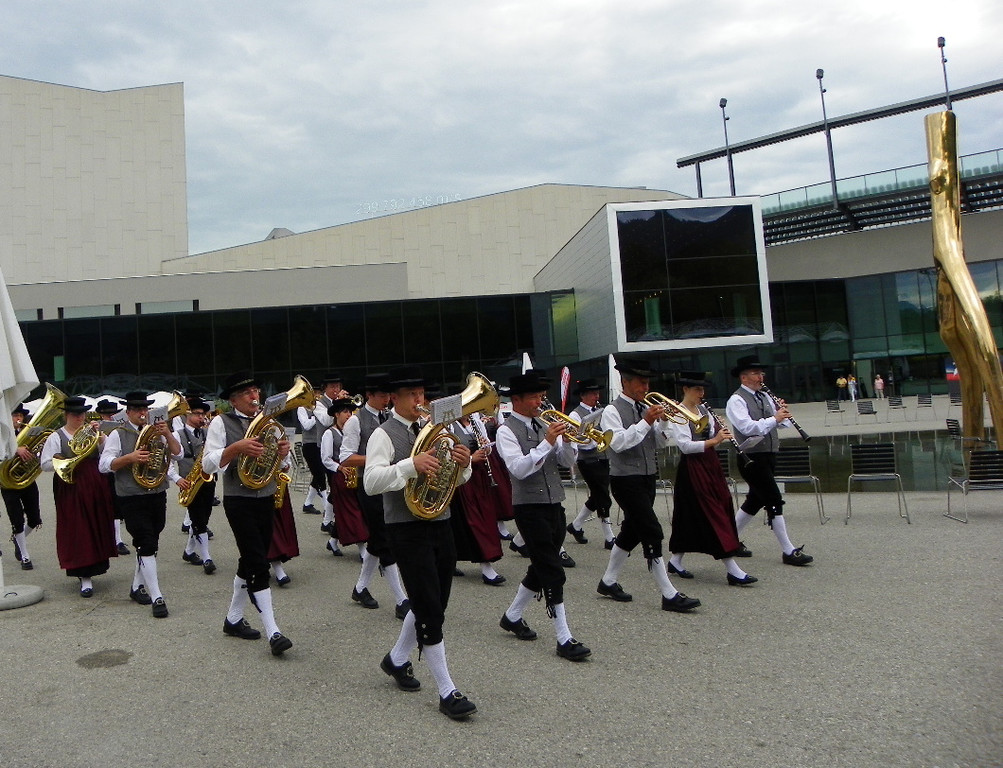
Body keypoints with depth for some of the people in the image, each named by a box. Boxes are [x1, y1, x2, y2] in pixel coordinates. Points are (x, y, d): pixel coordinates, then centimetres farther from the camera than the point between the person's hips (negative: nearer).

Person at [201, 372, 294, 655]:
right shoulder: (222, 423, -5)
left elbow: (283, 467, 13)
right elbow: (208, 464, -13)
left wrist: (283, 453, -10)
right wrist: (237, 447, -27)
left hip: (267, 500, 6)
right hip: (239, 502, -6)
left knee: (250, 562, 15)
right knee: (259, 565, -10)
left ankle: (233, 619, 32)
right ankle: (273, 633, -7)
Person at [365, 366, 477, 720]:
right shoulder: (384, 434, -8)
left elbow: (455, 479, 16)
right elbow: (371, 482, -21)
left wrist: (463, 463, -7)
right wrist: (411, 465, -32)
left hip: (440, 524, 7)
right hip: (407, 529, -7)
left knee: (433, 605, 17)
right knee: (430, 610, -4)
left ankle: (397, 659, 40)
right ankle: (447, 692, 6)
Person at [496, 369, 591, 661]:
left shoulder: (545, 425, 12)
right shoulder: (507, 431, -9)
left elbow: (568, 461, 8)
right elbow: (519, 468, -21)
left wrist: (567, 439, -11)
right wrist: (547, 442, -25)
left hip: (554, 506, 7)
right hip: (530, 508, -7)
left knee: (541, 569, 17)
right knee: (553, 574, -7)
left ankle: (512, 616, 36)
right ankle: (564, 639, 1)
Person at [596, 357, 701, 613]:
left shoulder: (646, 409, 11)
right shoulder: (612, 411, -9)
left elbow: (659, 442, 10)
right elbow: (618, 442, -22)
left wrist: (664, 421, -6)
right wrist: (645, 422, -23)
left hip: (647, 479, 8)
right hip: (626, 481, -8)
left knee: (632, 532, 15)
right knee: (652, 534, -9)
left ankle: (608, 582, 30)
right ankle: (669, 595, -3)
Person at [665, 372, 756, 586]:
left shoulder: (704, 410, 12)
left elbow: (712, 438, 11)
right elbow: (685, 446, -21)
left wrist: (721, 434, -10)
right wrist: (713, 440, -26)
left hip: (710, 464, 8)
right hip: (692, 468, -8)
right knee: (712, 514, -7)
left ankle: (675, 561, 23)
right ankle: (733, 570, -5)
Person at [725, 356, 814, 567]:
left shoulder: (764, 397, 14)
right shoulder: (736, 400, -11)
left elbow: (782, 423, 12)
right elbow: (747, 427, -25)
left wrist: (782, 413, -8)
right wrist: (774, 418, -25)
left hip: (768, 456, 9)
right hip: (752, 459, -8)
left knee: (755, 500, 15)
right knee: (775, 501, -8)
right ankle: (789, 551, -1)